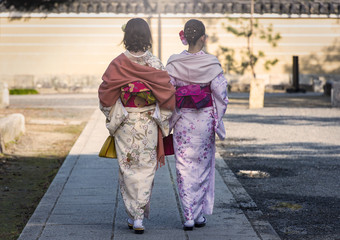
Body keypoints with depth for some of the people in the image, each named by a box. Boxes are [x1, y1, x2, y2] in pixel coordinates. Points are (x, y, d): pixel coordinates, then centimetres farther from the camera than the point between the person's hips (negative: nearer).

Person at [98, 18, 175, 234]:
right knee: (146, 168, 8)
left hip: (125, 123, -1)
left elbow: (106, 95, -4)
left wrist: (111, 118, 13)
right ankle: (140, 217, 4)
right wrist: (163, 121, 8)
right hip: (149, 124, 1)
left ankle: (134, 215, 12)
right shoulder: (156, 64, -7)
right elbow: (167, 95, -4)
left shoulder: (118, 64, -8)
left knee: (128, 168, 9)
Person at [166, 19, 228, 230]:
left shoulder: (174, 64, -6)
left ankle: (189, 216, 0)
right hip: (205, 119, 0)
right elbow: (221, 94, -9)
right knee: (203, 165, 12)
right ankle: (200, 215, 17)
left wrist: (169, 120, 6)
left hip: (182, 120, 0)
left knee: (185, 167, 6)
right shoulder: (212, 64, -9)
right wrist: (217, 119, 6)